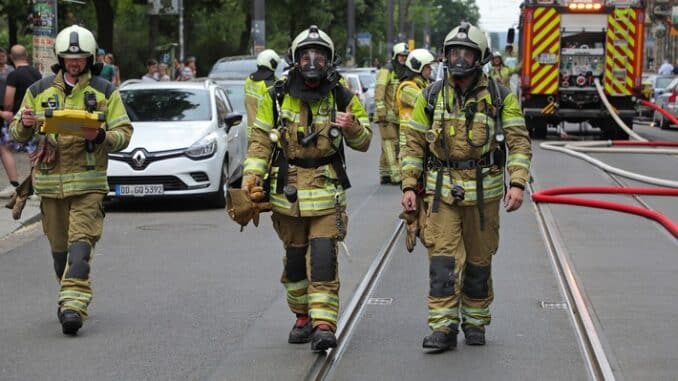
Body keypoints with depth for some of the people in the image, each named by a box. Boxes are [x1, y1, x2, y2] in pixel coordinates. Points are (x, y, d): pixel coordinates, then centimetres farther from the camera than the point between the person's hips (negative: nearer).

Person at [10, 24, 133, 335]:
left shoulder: (105, 92, 6)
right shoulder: (39, 91, 11)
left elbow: (124, 133, 3)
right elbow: (18, 134, 13)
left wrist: (100, 136, -18)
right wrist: (24, 123, -11)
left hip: (88, 181, -3)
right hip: (50, 180, 3)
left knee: (80, 243, -15)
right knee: (59, 246, 10)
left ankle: (74, 304, -22)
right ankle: (70, 297, 26)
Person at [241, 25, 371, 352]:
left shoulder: (343, 99, 0)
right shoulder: (276, 99, 0)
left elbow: (363, 142, 5)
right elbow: (260, 141, 4)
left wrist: (353, 127, -17)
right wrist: (252, 175, -9)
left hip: (327, 192, -2)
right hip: (287, 189, 2)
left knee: (323, 257, -12)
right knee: (294, 258, 12)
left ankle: (324, 324, -14)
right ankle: (303, 316, 29)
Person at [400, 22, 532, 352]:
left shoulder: (501, 98, -2)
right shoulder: (431, 97, 3)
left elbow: (519, 142, -5)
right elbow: (413, 143, 6)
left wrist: (517, 184, -17)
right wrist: (409, 186, -2)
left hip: (483, 191, 0)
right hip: (442, 189, 0)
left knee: (479, 260, 10)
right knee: (443, 258, -9)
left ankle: (475, 322, 24)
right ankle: (443, 328, -8)